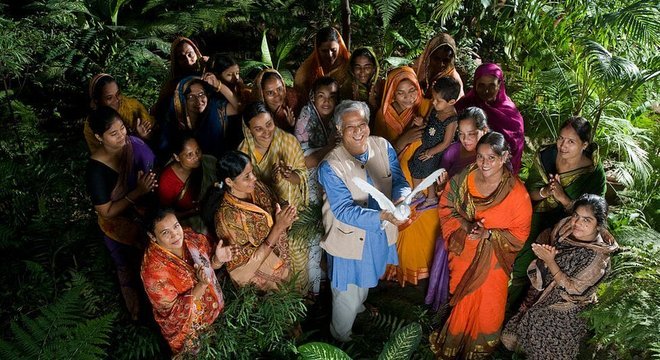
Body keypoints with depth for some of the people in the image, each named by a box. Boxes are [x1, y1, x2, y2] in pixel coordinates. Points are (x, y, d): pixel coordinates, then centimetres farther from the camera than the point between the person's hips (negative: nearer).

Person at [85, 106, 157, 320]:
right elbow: (107, 212, -24)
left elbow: (154, 170, -1)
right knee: (130, 270, 23)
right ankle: (137, 308, 53)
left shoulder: (134, 144, -18)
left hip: (147, 216, 5)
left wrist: (151, 183, -22)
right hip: (119, 227, -4)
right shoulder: (96, 169, -31)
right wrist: (137, 192, -33)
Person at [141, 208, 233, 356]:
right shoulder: (153, 268, -34)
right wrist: (202, 284, -40)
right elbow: (174, 310, -27)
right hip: (187, 325, -4)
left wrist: (218, 259, -25)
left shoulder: (188, 236, -19)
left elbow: (208, 263, -2)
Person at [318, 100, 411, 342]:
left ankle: (359, 307, 67)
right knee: (347, 296, 14)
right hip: (350, 238, -5)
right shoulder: (330, 166, -26)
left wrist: (402, 200, -36)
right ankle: (341, 341, 45)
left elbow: (399, 181, -11)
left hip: (381, 234, 5)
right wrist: (383, 216, -45)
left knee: (366, 281, 33)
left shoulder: (383, 147, -12)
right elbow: (344, 210, -30)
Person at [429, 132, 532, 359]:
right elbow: (446, 208, -2)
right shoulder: (463, 178, -11)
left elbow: (519, 234, -11)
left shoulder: (517, 192, -19)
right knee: (461, 301, 18)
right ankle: (454, 342, 45)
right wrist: (465, 225, -20)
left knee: (486, 306, 11)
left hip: (493, 260, -2)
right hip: (463, 254, 2)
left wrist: (488, 234, -25)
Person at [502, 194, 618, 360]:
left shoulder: (598, 256, -25)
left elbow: (573, 290, -22)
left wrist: (550, 261, -27)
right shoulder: (564, 226, -11)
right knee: (511, 338, 5)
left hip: (565, 307, -5)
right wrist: (544, 250, -16)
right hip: (541, 293, 5)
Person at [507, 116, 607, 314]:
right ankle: (510, 310, 31)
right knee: (521, 269, 3)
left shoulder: (594, 173, -17)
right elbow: (529, 190, -1)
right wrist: (544, 192, -24)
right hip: (537, 219, 3)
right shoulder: (545, 155, -9)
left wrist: (562, 197, -28)